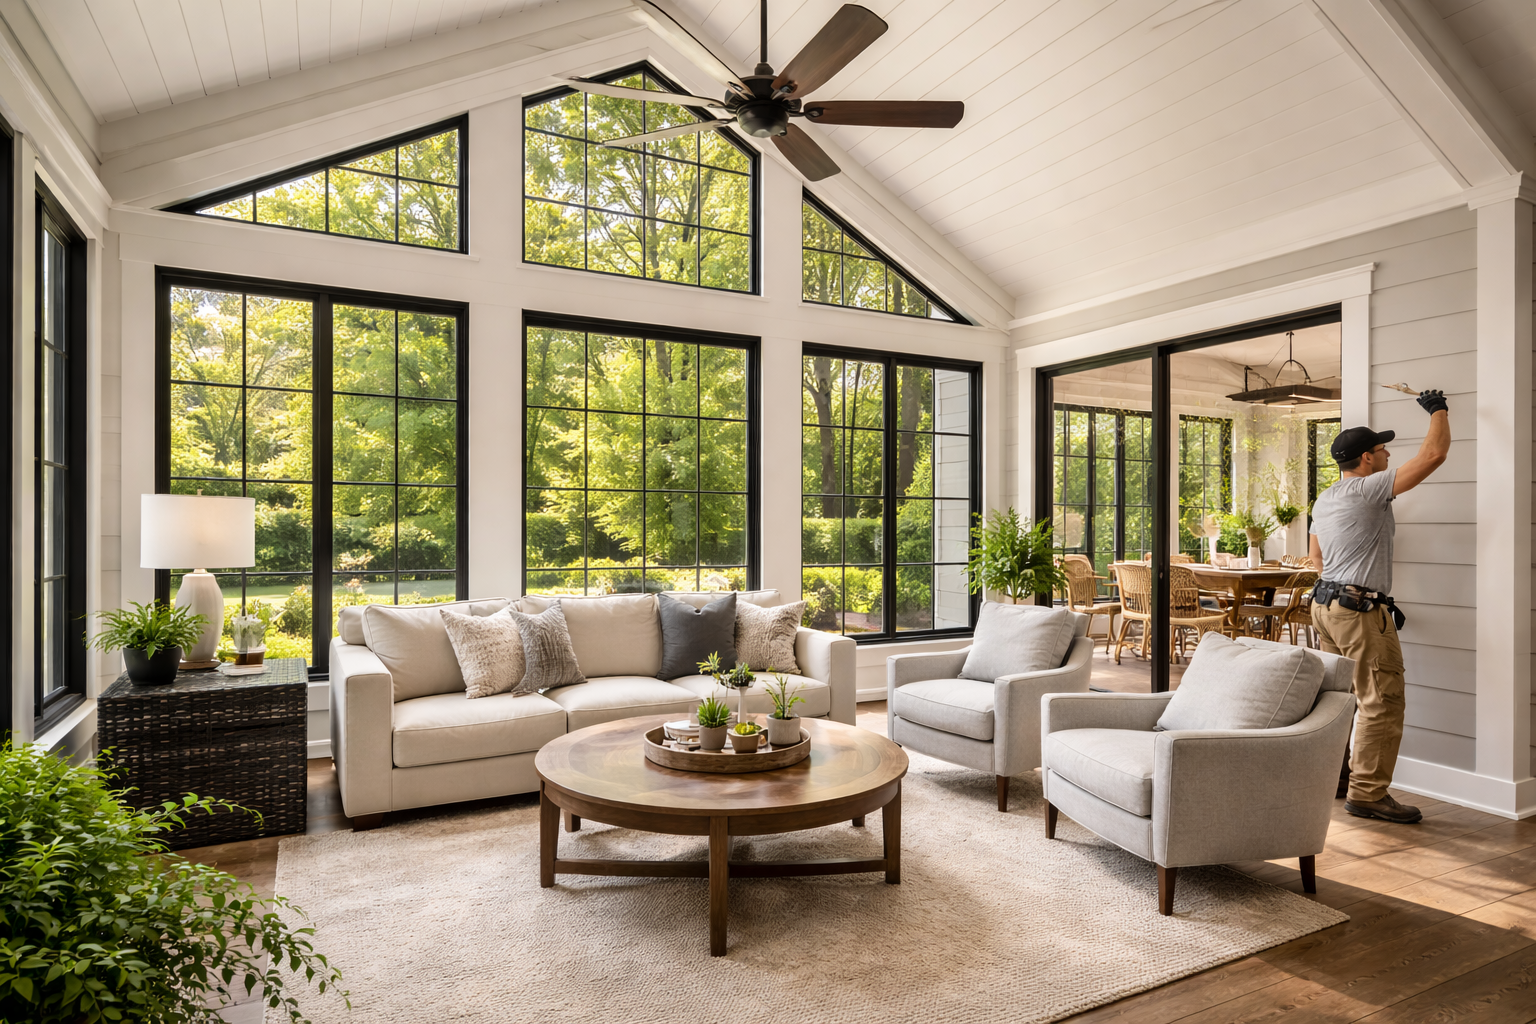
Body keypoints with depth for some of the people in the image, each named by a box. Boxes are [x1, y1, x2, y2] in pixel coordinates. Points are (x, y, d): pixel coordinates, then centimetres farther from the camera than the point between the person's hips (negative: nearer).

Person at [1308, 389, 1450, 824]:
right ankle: (1367, 793, -2)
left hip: (1325, 604, 10)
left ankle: (1332, 776, 25)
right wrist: (1438, 409, 6)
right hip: (1361, 610, -9)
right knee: (1381, 702, -5)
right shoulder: (1369, 489, -12)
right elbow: (1434, 454, -12)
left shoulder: (1322, 501, 15)